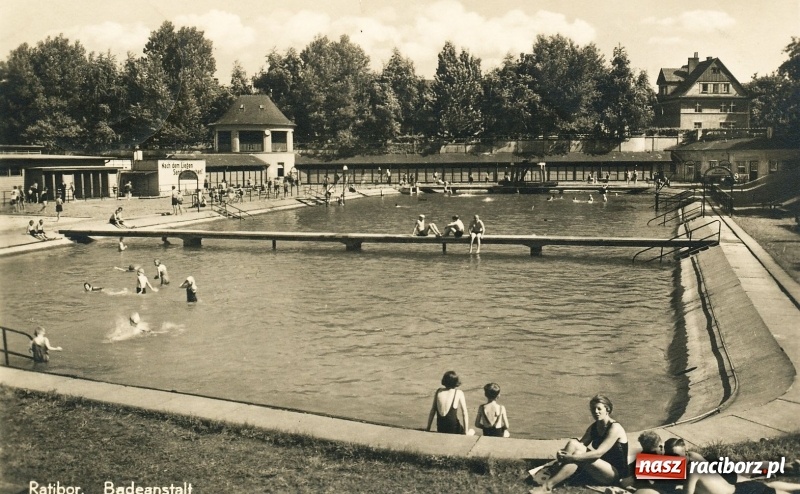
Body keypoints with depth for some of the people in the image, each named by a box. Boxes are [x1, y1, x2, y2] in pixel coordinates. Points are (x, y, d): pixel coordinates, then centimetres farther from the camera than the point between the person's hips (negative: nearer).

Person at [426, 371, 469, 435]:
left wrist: (428, 428, 13)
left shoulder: (438, 391, 3)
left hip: (440, 429, 5)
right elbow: (464, 413, -7)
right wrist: (466, 431, -2)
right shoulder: (459, 393, -6)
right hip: (453, 429, -5)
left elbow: (432, 411, 6)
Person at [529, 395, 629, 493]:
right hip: (600, 466, 7)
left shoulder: (615, 428, -16)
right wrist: (562, 454, -25)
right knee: (573, 443, -15)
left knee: (578, 455, -30)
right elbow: (581, 444, -3)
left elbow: (598, 453, -27)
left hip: (615, 473, -7)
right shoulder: (593, 427, 8)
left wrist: (572, 457, -35)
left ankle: (548, 486, -33)